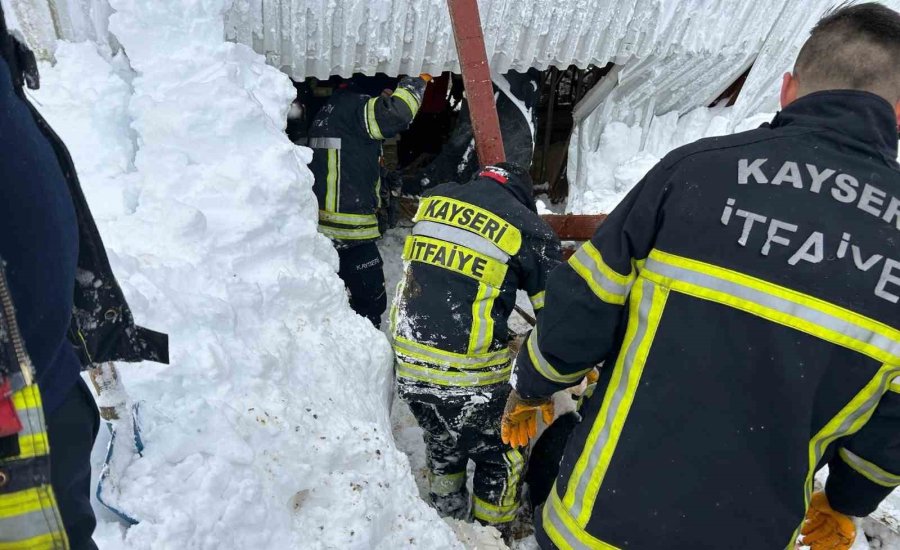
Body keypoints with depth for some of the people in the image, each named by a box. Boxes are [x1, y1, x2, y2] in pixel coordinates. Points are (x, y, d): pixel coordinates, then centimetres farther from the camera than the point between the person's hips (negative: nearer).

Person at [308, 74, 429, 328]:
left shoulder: (328, 108, 18)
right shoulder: (355, 106, -13)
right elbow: (397, 112, -29)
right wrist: (416, 81, -13)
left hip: (320, 223, 10)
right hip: (349, 229, -10)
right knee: (371, 302, 0)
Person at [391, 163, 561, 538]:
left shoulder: (435, 199, 9)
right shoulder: (528, 228, -4)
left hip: (407, 363, 6)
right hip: (467, 376, -6)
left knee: (443, 440, 31)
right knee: (502, 457, 20)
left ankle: (446, 515, 50)